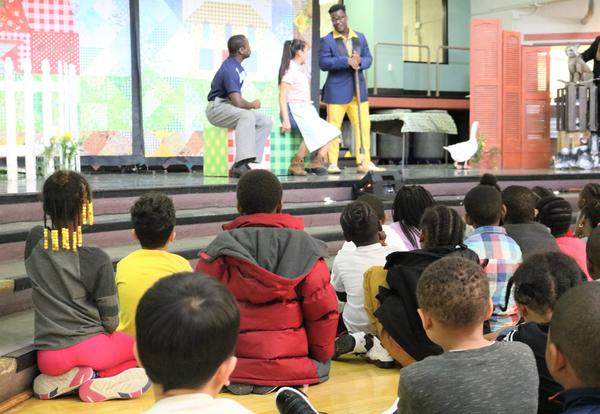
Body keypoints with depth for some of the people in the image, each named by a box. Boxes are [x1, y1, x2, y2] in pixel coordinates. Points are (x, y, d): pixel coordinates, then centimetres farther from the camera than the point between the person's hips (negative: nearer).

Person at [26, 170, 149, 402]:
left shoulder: (34, 242, -4)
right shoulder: (97, 261, -16)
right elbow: (111, 321, -3)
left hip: (48, 355, 5)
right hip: (89, 347, -4)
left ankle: (57, 382, 3)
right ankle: (94, 377, -4)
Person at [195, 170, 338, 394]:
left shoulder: (219, 251, -2)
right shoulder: (305, 246, -2)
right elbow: (323, 308, -3)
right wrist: (321, 359, 12)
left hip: (229, 364, 0)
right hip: (292, 365, 0)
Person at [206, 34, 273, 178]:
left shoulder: (237, 65, 10)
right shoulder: (229, 69, -22)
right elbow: (238, 102, -27)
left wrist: (248, 104, 7)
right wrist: (252, 105, -7)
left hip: (230, 105, 10)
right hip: (217, 108, -10)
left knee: (266, 122, -3)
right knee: (247, 116, -37)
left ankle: (250, 161, -13)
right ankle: (241, 165, -44)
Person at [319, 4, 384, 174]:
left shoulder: (360, 37, 14)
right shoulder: (327, 40, -1)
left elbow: (368, 59, 11)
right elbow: (323, 63, -12)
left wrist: (359, 61, -12)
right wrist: (346, 61, -21)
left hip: (358, 90, 4)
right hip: (337, 90, -4)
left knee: (363, 126, 3)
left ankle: (364, 163, 8)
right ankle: (332, 164, 4)